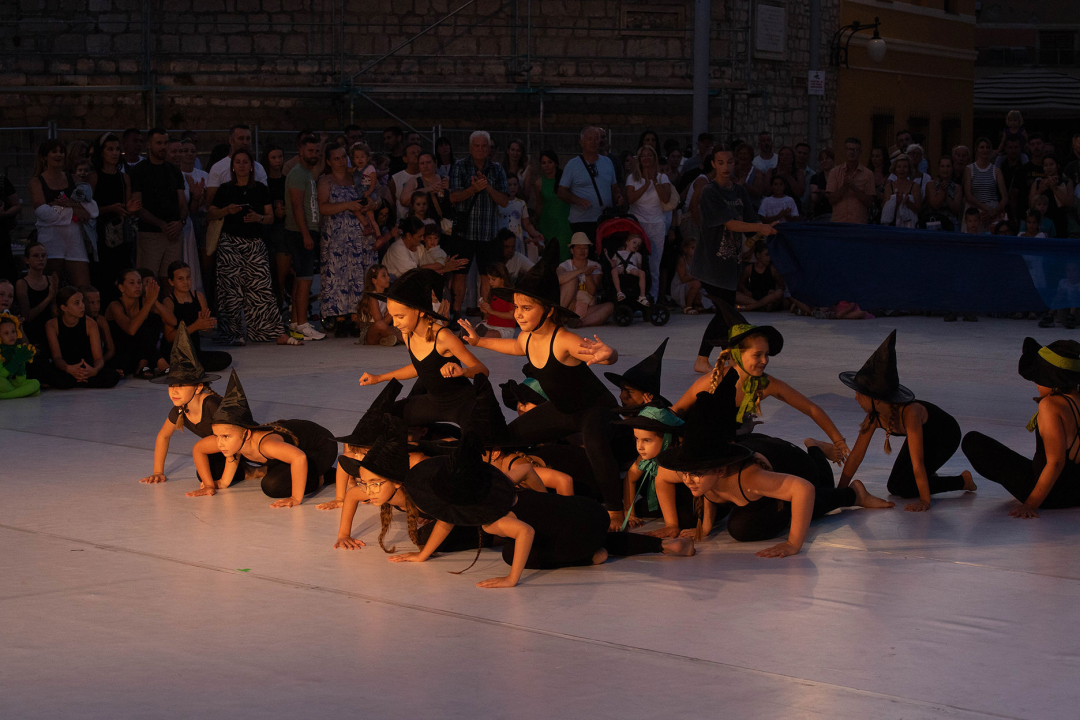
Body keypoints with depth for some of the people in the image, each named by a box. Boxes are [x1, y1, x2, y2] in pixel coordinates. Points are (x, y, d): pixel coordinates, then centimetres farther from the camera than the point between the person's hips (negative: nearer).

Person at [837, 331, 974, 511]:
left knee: (902, 487, -14)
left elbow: (917, 462, -40)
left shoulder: (909, 413, -42)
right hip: (924, 435, 7)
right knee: (894, 486, 2)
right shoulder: (874, 416, -22)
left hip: (945, 435, -7)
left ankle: (963, 481, 2)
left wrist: (925, 501, -37)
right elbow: (856, 454, -14)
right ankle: (930, 476, 30)